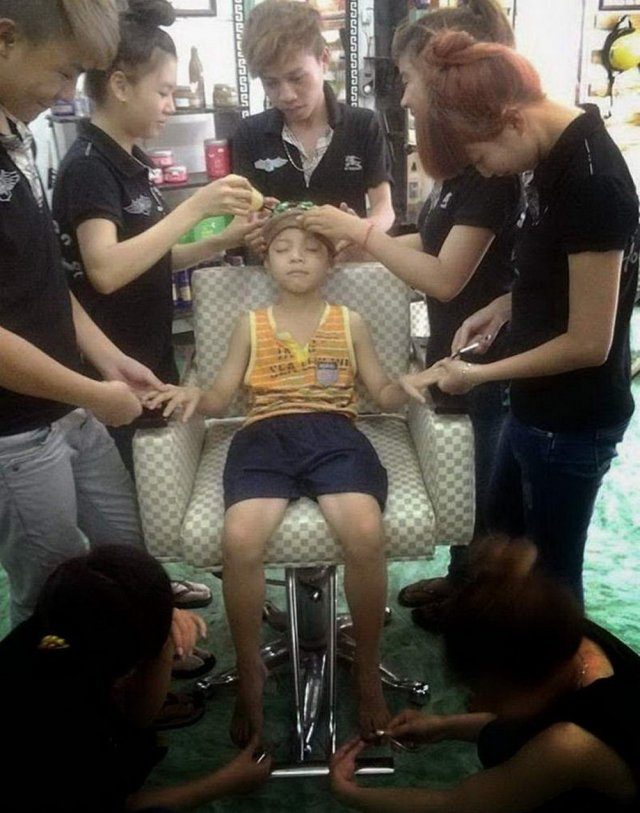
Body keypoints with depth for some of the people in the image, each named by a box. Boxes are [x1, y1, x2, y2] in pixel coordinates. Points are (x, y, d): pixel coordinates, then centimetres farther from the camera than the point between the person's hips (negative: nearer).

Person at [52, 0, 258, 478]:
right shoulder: (87, 166, -16)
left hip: (151, 362, 9)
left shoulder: (131, 161, 11)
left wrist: (221, 241, 1)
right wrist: (195, 208, -28)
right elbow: (107, 270, -30)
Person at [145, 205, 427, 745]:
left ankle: (367, 670, -7)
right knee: (240, 539, -30)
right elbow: (221, 397, 17)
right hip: (264, 437, 1)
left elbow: (385, 393, 17)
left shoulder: (350, 323, 19)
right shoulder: (250, 325, 20)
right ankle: (250, 673, -4)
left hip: (334, 434, 0)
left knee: (366, 533, -31)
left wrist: (409, 385, -6)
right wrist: (194, 395, -5)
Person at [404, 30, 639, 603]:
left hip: (573, 419, -9)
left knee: (550, 570, 13)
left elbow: (589, 342, -24)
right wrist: (505, 306, -1)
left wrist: (479, 375, -15)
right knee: (503, 540, 26)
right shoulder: (557, 153, 1)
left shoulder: (592, 181, -26)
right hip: (539, 404, 9)